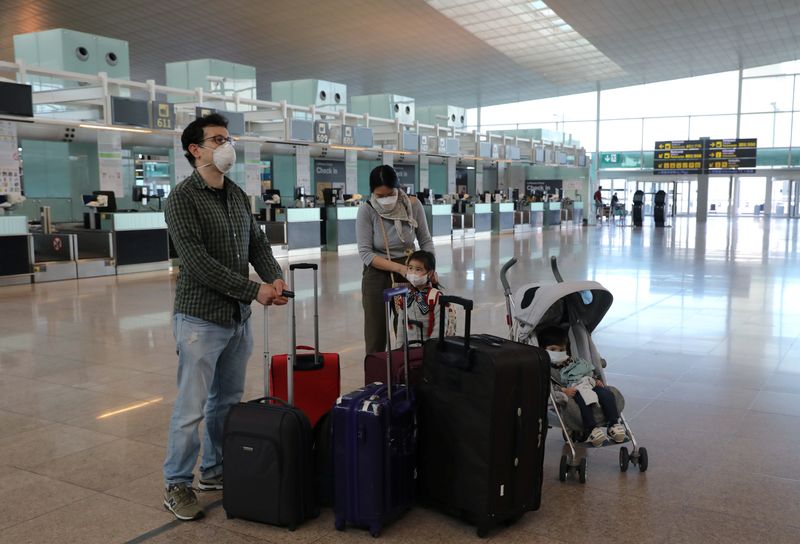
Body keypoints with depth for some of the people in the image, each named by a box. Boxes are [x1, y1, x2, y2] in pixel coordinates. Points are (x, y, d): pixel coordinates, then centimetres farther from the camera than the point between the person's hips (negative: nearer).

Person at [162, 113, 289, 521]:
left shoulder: (237, 195, 12)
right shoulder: (182, 199, -11)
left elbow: (257, 243, 13)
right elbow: (198, 262, -19)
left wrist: (275, 277, -8)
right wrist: (254, 290, -19)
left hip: (238, 318, 7)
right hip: (201, 319, -7)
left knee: (228, 401, 15)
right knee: (192, 407, 0)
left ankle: (214, 471, 31)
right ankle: (177, 485, 15)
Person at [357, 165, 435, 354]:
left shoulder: (413, 204, -10)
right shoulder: (366, 211, -15)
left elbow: (425, 241, 2)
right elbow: (366, 254, -17)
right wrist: (399, 267, -26)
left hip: (409, 273, 2)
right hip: (378, 276, -1)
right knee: (376, 338, 3)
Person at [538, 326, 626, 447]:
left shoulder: (574, 360, 27)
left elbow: (592, 369, 30)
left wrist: (598, 379, 10)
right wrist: (563, 390, -26)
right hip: (572, 391, -6)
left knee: (606, 393, -20)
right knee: (583, 398, -39)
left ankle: (614, 424, -21)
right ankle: (591, 429, -40)